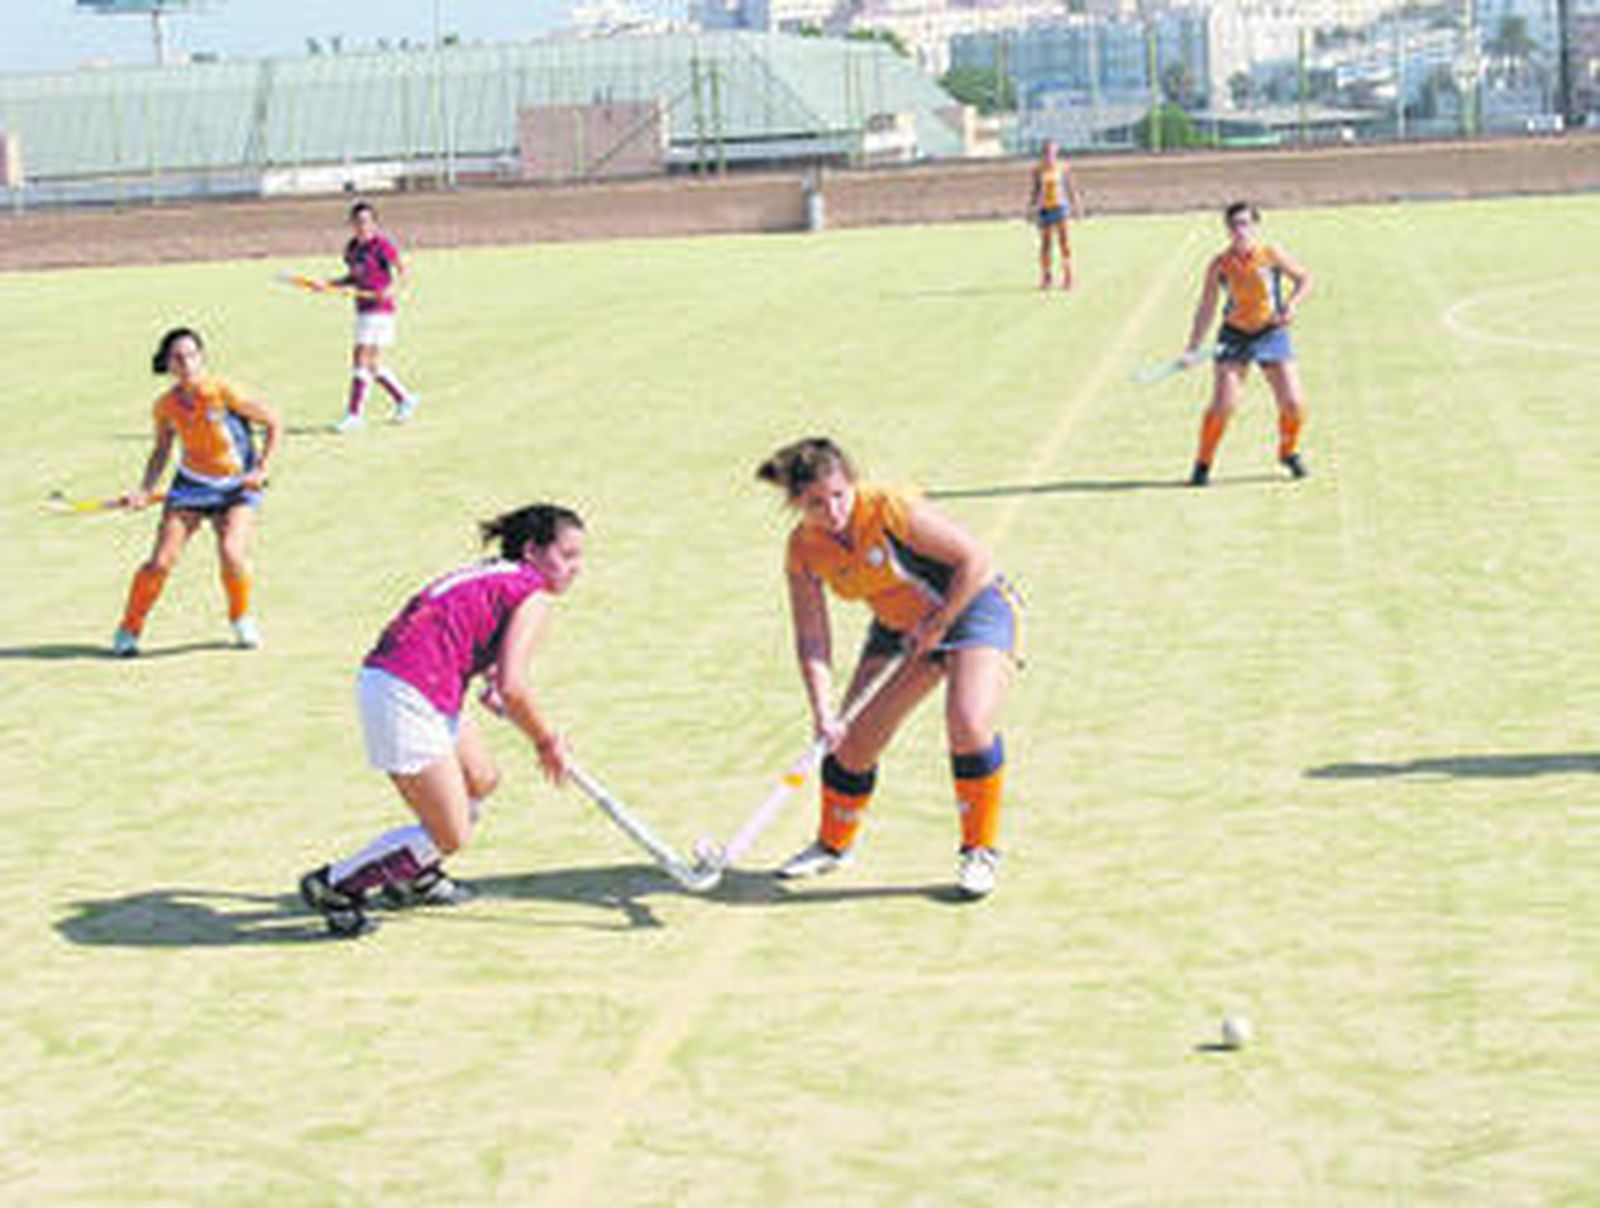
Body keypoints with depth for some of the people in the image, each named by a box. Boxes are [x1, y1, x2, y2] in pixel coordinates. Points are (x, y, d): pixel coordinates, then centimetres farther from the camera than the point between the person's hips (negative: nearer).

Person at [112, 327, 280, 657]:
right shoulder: (165, 406, -8)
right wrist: (146, 490, -4)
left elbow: (273, 423, -9)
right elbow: (162, 450, 10)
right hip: (191, 485, 3)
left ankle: (242, 621, 5)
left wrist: (261, 469, -14)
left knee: (232, 553, -24)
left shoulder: (223, 392, -18)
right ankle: (129, 630, 12)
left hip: (237, 486, -3)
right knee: (160, 562, -8)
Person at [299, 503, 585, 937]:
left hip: (382, 679, 10)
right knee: (451, 837, -4)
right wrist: (547, 741, -1)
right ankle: (334, 886, 5)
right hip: (405, 698, -10)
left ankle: (414, 877, 42)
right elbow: (513, 687, -14)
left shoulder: (491, 576, 20)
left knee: (481, 780, 26)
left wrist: (488, 677, 18)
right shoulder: (532, 596, -7)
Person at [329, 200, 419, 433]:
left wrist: (391, 288, -26)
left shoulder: (382, 244, -12)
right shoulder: (352, 248, 11)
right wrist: (330, 284, 7)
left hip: (379, 309, -8)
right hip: (363, 309, 8)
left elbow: (402, 270, -10)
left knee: (361, 359, -10)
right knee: (373, 364, 12)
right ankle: (404, 400, 27)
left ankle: (355, 414, -5)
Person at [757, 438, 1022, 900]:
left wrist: (936, 625, -19)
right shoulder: (803, 551, -11)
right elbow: (811, 641, -10)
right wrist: (823, 713, -22)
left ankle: (981, 852, -6)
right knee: (851, 739, 1)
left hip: (972, 607, -5)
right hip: (900, 627, 6)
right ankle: (833, 844, 29)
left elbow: (973, 558, -22)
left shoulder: (890, 508, -28)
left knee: (968, 724, -26)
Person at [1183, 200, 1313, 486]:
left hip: (1271, 332, 0)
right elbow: (1206, 308, -1)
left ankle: (1289, 453, 23)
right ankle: (1203, 464, 5)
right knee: (1222, 405, -13)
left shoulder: (1271, 255, -8)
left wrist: (1291, 304, -15)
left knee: (1293, 403, -6)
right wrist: (1193, 348, -7)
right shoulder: (1220, 265, -6)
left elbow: (1304, 280, 4)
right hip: (1235, 336, 0)